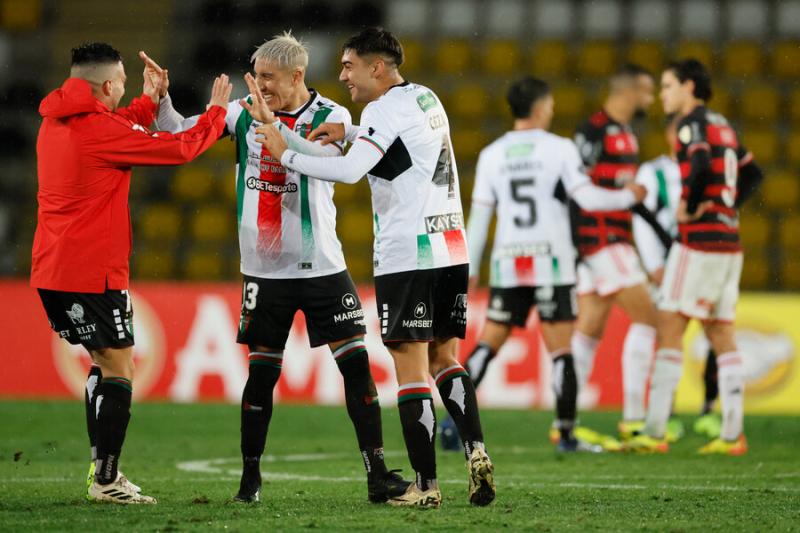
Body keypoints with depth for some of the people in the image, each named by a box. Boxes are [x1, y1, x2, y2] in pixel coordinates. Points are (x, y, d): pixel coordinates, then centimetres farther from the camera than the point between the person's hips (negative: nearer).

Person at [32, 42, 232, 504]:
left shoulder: (57, 123, 10)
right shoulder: (100, 128, -15)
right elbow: (180, 149, -9)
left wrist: (152, 101, 33)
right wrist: (217, 113, 6)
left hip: (52, 271, 9)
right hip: (92, 271, -9)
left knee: (105, 362, 19)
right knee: (119, 368, -2)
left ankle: (101, 467, 19)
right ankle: (107, 480, -5)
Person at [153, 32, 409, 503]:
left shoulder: (331, 116, -6)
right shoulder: (244, 112, 2)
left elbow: (319, 159, -25)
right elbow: (183, 134, 5)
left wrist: (271, 123, -33)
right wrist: (160, 99, -12)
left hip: (322, 266, -2)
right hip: (265, 268, 2)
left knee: (357, 365, -6)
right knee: (262, 372, 3)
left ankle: (377, 476, -1)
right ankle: (251, 477, 15)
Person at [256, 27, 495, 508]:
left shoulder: (384, 109, -10)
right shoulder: (427, 99, 16)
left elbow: (349, 171, -23)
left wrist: (286, 154, -13)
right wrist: (349, 132, 23)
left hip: (408, 256, -8)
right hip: (451, 247, 8)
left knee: (411, 368, -4)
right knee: (444, 358, 15)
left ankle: (426, 485, -5)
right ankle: (476, 448, -5)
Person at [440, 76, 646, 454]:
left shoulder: (491, 155, 7)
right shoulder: (559, 149, -3)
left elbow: (479, 216, 6)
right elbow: (588, 198, -7)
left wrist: (470, 268, 11)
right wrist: (628, 197, 10)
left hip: (508, 263, 3)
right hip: (551, 262, -3)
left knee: (488, 343, 7)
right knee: (560, 349, 0)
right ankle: (566, 434, 0)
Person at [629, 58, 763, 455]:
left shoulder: (694, 123, -8)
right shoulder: (722, 125, 18)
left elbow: (700, 166, -26)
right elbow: (753, 174, 24)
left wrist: (688, 206, -13)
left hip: (698, 241, -9)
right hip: (728, 240, 9)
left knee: (669, 330, -7)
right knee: (721, 336, 8)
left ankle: (654, 432, -10)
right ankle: (732, 434, 4)